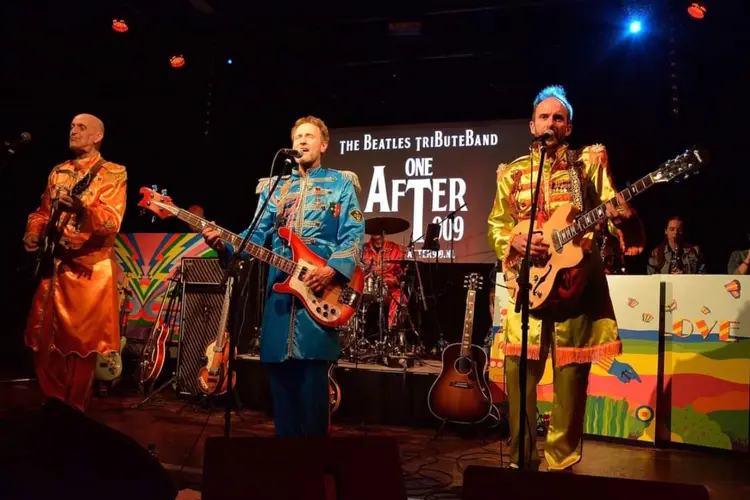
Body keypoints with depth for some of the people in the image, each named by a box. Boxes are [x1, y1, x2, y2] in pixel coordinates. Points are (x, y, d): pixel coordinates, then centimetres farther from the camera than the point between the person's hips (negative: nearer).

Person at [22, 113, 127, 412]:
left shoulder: (114, 173, -3)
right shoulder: (58, 172, 15)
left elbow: (112, 222, -17)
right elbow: (42, 211, 20)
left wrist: (80, 207, -34)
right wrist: (33, 233, -1)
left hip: (91, 268, -6)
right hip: (55, 264, 6)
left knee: (82, 340, -2)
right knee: (43, 337, 8)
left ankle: (74, 409, 13)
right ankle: (51, 404, 24)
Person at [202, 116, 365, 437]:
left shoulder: (340, 184, 6)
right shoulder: (274, 187, 17)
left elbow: (354, 236, -4)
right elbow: (257, 235, 10)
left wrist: (332, 269, -20)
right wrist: (224, 244, -9)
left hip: (320, 290, -4)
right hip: (279, 290, 4)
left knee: (312, 380, -4)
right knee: (281, 379, 8)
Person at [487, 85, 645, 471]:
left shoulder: (589, 162, 7)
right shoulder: (512, 173, 12)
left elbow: (611, 209, -1)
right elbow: (495, 227, 13)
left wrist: (624, 217, -24)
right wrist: (516, 243, -8)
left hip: (576, 280, -2)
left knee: (571, 375, 1)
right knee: (519, 372, 1)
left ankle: (561, 464, 15)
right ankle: (522, 459, 18)